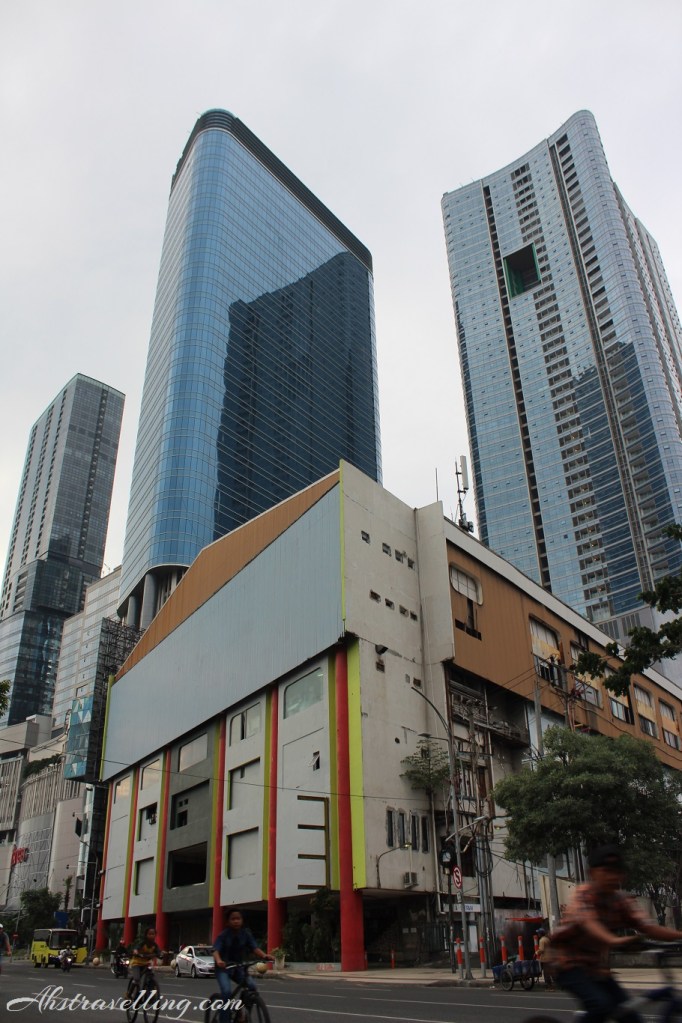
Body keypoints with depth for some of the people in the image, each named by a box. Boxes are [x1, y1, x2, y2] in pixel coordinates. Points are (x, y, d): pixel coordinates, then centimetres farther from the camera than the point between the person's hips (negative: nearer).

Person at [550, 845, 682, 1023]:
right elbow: (587, 921, -38)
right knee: (601, 1005, -29)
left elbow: (647, 927, -13)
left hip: (597, 968, 6)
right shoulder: (582, 895, -18)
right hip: (571, 965, -6)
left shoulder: (622, 901, 0)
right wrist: (614, 940, -58)